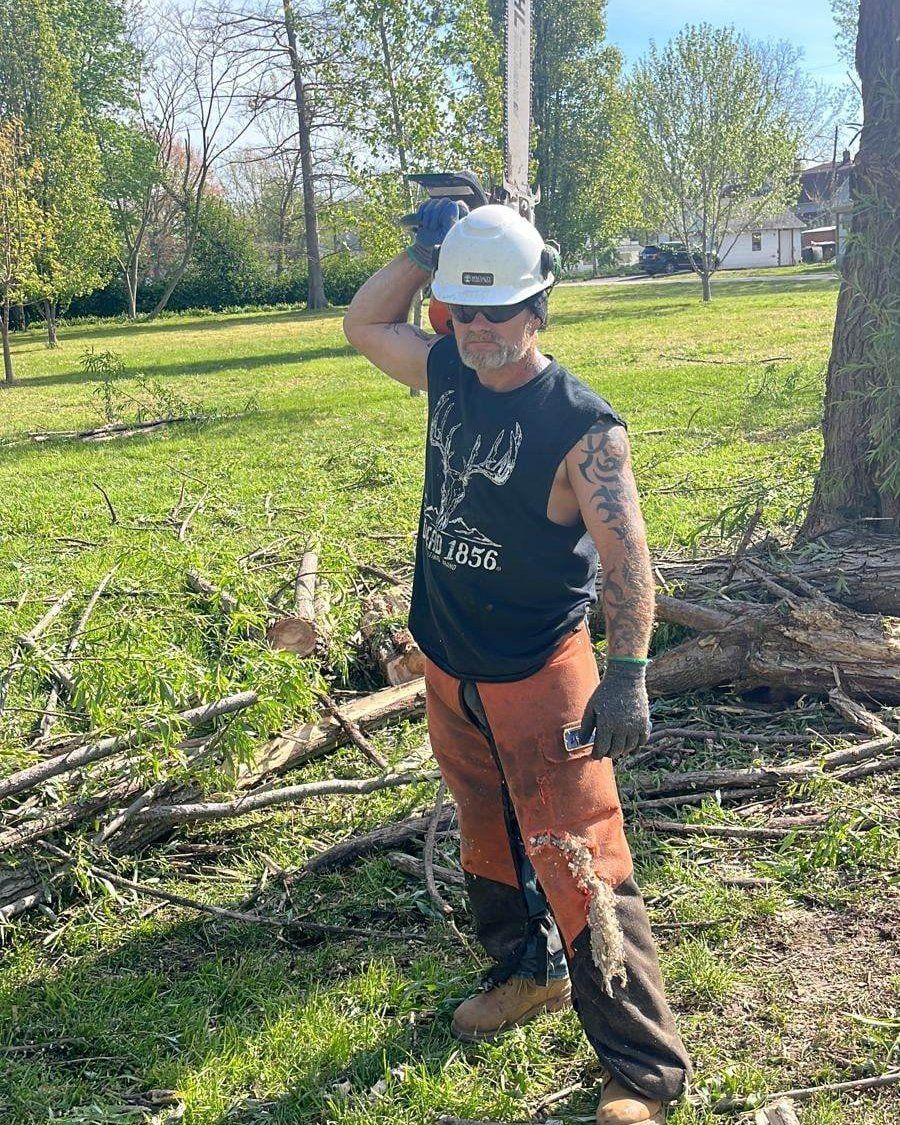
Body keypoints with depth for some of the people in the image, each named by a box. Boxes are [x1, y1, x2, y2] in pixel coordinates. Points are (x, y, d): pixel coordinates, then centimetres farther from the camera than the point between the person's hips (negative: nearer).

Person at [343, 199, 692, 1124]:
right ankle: (528, 972, 46)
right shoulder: (446, 374, 1)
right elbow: (363, 322, 18)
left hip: (540, 675, -7)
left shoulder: (582, 425, -19)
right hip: (448, 669, 7)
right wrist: (423, 251, 3)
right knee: (486, 838, 23)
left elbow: (624, 554, -22)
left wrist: (627, 675, -31)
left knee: (577, 867, -7)